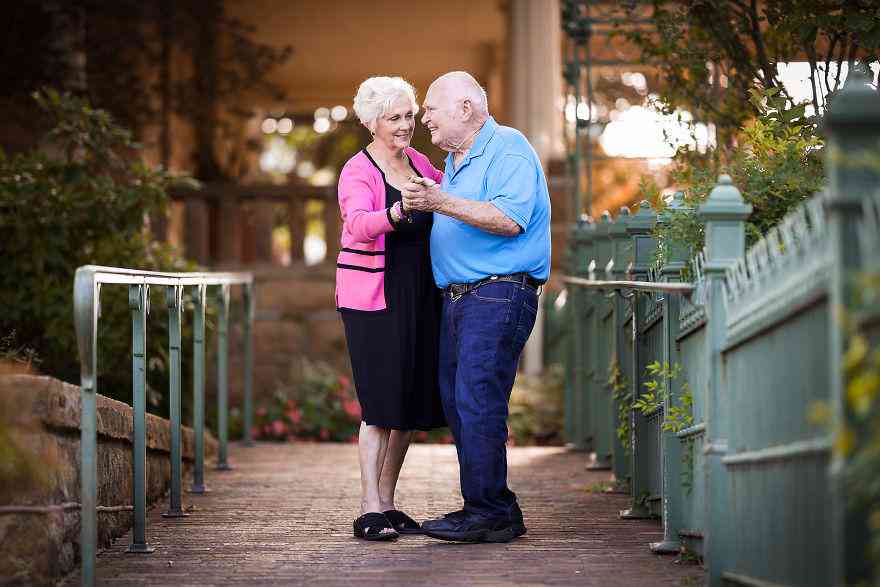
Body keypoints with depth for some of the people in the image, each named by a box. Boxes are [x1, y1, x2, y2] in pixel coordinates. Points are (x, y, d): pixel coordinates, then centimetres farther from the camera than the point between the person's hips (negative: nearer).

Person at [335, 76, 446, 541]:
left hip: (419, 296, 7)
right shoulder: (358, 172, -11)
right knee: (382, 404, -12)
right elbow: (360, 224, -30)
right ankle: (370, 511, -10)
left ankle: (387, 504, 17)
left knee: (413, 404, 8)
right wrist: (396, 214, -50)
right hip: (374, 299, -7)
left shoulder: (417, 162, 11)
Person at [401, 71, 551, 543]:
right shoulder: (453, 160, 22)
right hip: (457, 297, 10)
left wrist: (441, 203, -22)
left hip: (498, 294, -10)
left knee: (477, 401, -14)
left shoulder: (508, 148, -8)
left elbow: (510, 220, -21)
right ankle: (499, 512, 13)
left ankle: (486, 512, -10)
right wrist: (421, 208, 15)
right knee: (457, 402, 8)